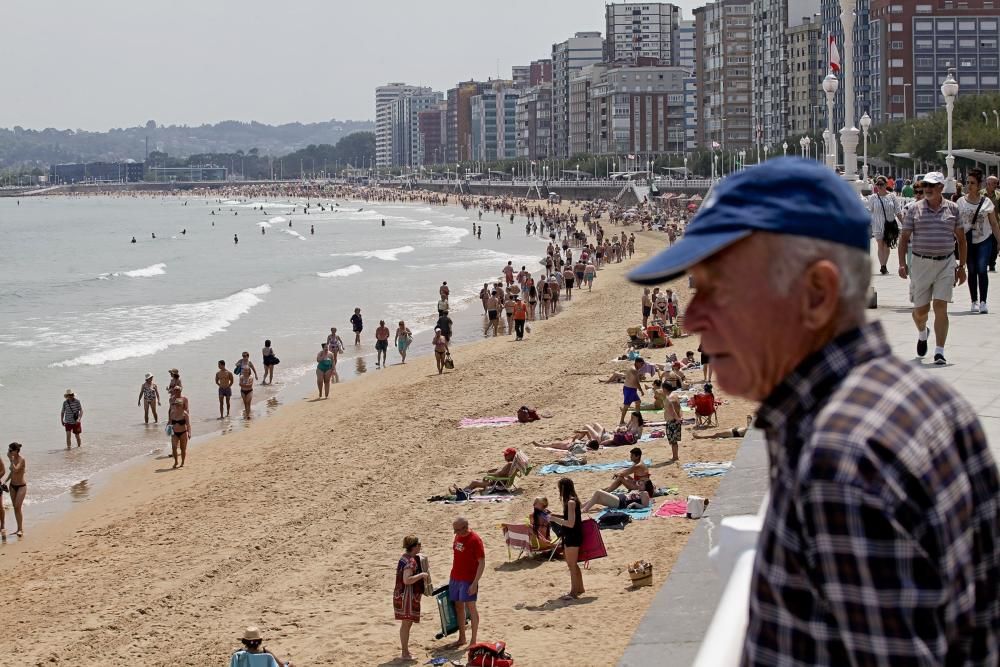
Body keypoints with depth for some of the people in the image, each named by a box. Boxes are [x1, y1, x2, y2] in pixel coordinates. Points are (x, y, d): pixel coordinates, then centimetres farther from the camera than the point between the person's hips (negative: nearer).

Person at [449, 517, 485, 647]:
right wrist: (452, 577, 17)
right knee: (458, 606, 12)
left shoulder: (475, 540, -17)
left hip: (468, 580, -7)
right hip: (455, 578, 7)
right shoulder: (458, 537, 6)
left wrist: (475, 583, -20)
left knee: (470, 607, -2)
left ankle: (473, 640, 4)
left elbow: (482, 563, -17)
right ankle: (461, 638, 22)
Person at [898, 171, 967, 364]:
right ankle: (922, 333, 40)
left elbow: (961, 239, 11)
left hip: (946, 263, -1)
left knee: (940, 307, -8)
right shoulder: (914, 209, 3)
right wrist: (902, 263, -7)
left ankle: (939, 351, -6)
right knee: (920, 309, 6)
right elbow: (904, 238, 3)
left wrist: (961, 266, 7)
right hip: (921, 263, 1)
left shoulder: (953, 209, 5)